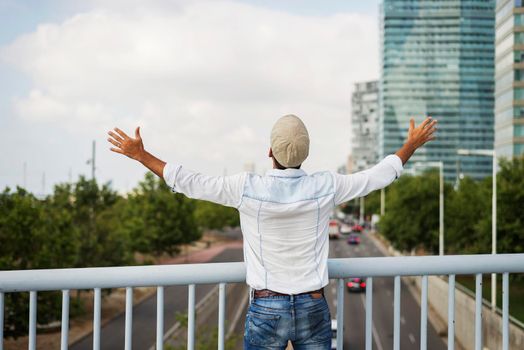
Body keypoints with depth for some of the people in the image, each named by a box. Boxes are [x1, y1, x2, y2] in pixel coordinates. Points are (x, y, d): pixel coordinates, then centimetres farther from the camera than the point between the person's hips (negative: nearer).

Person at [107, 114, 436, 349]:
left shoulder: (247, 188, -13)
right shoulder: (326, 187, -7)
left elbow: (189, 182, -5)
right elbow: (380, 175, 6)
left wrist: (140, 154, 5)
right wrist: (412, 145, 23)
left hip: (266, 309, -1)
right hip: (314, 309, 2)